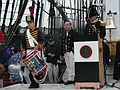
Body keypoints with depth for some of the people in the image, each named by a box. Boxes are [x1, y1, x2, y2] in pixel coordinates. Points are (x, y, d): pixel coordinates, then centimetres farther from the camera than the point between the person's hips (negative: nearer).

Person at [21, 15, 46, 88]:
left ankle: (36, 83, 4)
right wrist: (23, 51, 9)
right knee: (28, 67, -1)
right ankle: (32, 83, 9)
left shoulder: (38, 31, 2)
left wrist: (38, 46, -21)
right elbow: (23, 43, 19)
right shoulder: (26, 32, 15)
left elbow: (43, 40, -7)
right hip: (28, 52, 4)